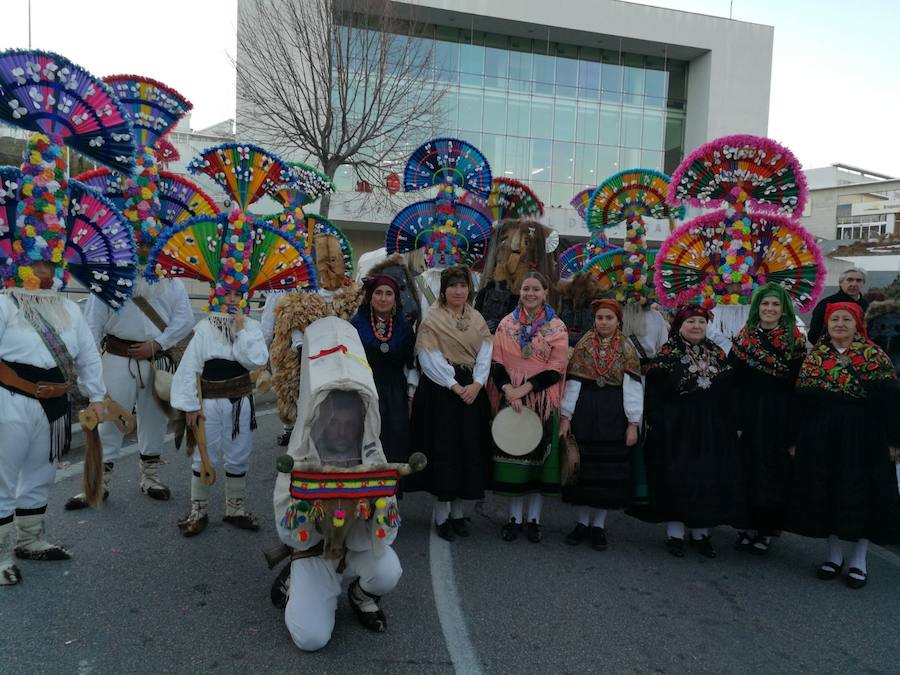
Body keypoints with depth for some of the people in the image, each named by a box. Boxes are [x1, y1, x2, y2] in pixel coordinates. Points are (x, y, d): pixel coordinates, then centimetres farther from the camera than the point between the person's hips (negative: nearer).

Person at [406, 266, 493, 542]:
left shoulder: (477, 319, 11)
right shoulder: (432, 319, -3)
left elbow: (485, 354, 3)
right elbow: (430, 358, -11)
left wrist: (476, 384, -13)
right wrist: (455, 386, -15)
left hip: (472, 391, 5)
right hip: (441, 391, -4)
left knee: (469, 448, 6)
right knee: (444, 448, -3)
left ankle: (458, 511, 18)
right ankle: (442, 515, 8)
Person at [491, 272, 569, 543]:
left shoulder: (556, 327, 2)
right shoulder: (506, 324, 7)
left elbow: (557, 368, -5)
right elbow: (497, 363, 2)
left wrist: (525, 388, -14)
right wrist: (507, 389, -15)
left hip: (544, 401, -1)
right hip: (511, 399, 1)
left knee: (540, 452, 4)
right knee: (513, 453, 3)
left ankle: (533, 518, 17)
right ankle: (515, 516, 16)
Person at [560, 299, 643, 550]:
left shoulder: (627, 349, 3)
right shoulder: (583, 345, 4)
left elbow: (633, 387, -1)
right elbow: (572, 381, 1)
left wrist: (633, 423, -7)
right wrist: (566, 416, -3)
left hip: (614, 414, 0)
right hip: (584, 411, 1)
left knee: (609, 466, 4)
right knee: (583, 465, 4)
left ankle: (598, 524, 17)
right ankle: (582, 522, 18)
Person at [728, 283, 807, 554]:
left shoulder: (795, 340, 0)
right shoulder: (743, 337, 6)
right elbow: (731, 378, 0)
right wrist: (734, 418, -9)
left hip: (779, 416, -2)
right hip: (747, 412, 2)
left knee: (773, 469, 3)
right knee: (747, 467, 5)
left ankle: (767, 530, 15)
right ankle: (748, 525, 18)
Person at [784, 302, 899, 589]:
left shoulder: (874, 355, -2)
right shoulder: (814, 356, 4)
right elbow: (800, 400, 4)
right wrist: (796, 439, 2)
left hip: (863, 435, -2)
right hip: (820, 436, 2)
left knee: (861, 492, 4)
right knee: (825, 492, 7)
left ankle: (859, 558, 19)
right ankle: (833, 553, 23)